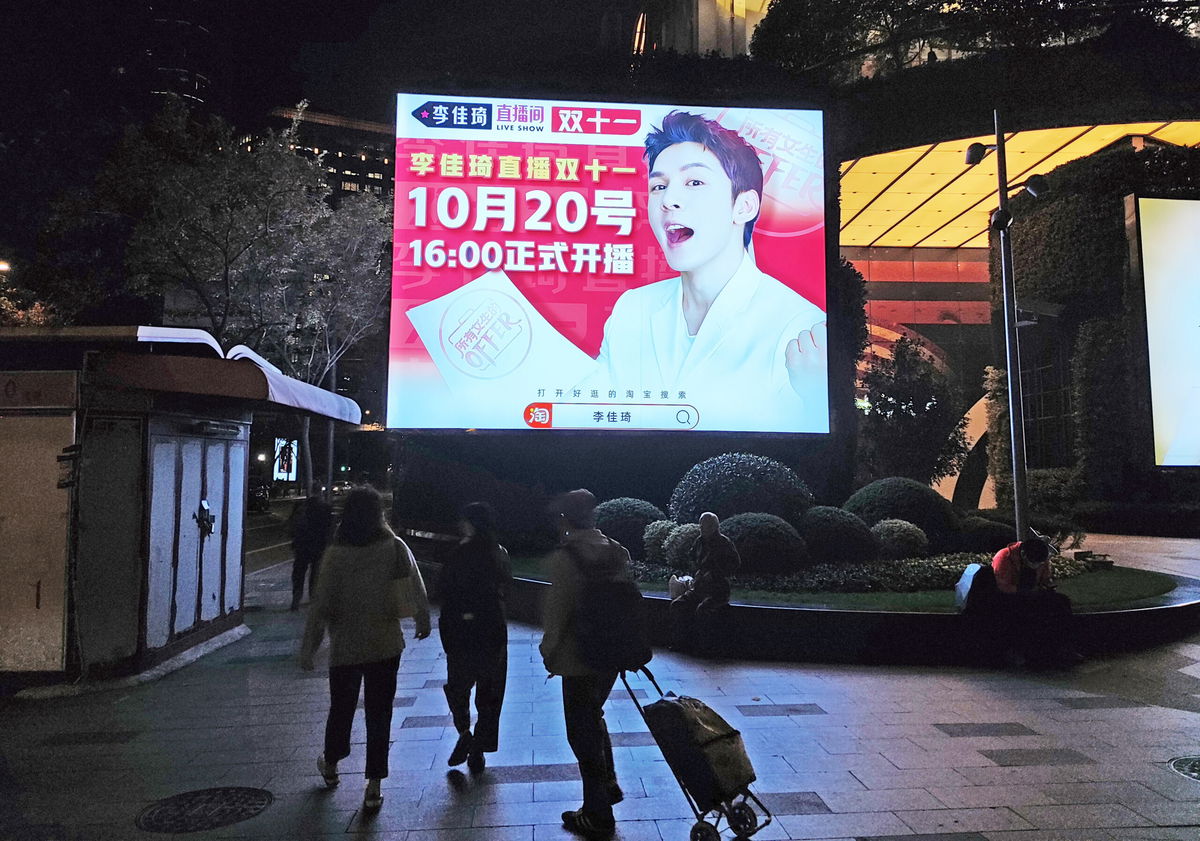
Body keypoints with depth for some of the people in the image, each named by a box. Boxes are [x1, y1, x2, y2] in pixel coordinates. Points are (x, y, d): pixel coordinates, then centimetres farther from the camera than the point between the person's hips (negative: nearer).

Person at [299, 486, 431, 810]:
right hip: (385, 646, 0)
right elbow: (416, 589, -2)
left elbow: (321, 604, -11)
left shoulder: (336, 554, -12)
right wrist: (423, 620, 14)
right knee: (379, 713, 8)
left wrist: (308, 646, -1)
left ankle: (331, 766, 43)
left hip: (345, 647, 0)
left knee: (341, 707, 20)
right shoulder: (395, 548, -10)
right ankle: (374, 787, 11)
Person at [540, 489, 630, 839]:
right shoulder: (619, 551, 2)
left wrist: (549, 650, -2)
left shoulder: (565, 555, -18)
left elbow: (557, 610, -17)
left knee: (582, 730, 7)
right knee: (594, 717, 27)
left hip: (578, 657, -7)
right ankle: (608, 784, 36)